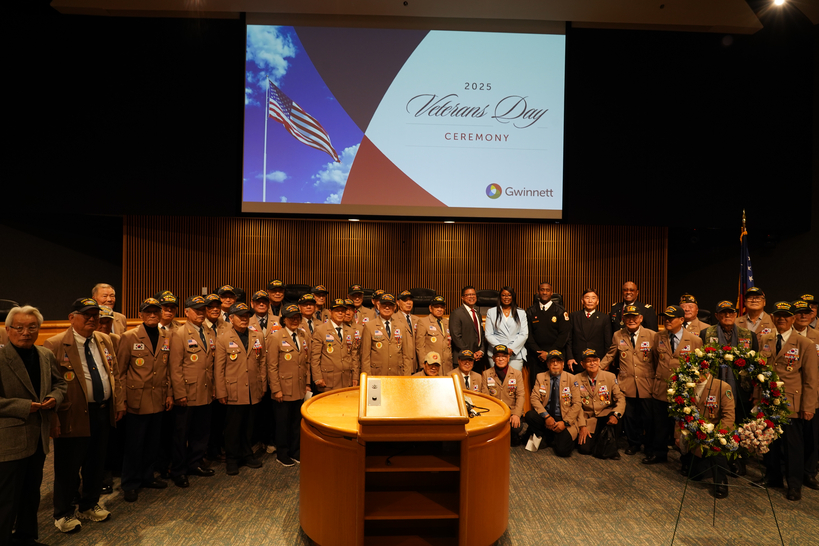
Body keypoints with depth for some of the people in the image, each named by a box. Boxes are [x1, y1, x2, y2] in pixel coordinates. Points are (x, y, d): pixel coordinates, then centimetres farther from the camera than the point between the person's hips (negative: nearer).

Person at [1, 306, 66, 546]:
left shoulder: (46, 356, 5)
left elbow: (59, 382, 13)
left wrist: (55, 397, -6)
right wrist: (23, 407, -22)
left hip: (39, 438, 7)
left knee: (32, 494, 21)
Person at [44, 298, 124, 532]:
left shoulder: (105, 340, 7)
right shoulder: (54, 344, -12)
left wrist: (119, 402, 9)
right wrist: (54, 417, -15)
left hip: (103, 412, 6)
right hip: (74, 417, -6)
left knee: (97, 464, 18)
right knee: (69, 467, 10)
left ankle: (89, 506, 38)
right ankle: (63, 514, 31)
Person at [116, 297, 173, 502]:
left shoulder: (165, 339, 8)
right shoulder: (129, 337, -6)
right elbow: (120, 371, -5)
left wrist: (169, 393, 9)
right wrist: (122, 399, -8)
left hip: (158, 400, 4)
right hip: (137, 400, -4)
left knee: (153, 443, 13)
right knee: (134, 444, 5)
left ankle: (147, 477, 31)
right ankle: (130, 484, 20)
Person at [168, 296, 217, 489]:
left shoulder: (210, 333, 9)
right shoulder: (180, 334, -9)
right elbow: (175, 367, -12)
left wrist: (213, 387, 8)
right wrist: (180, 393, -15)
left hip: (205, 394, 6)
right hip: (187, 395, -5)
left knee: (202, 432, 15)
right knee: (182, 434, 9)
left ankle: (195, 464, 31)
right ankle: (178, 471, 23)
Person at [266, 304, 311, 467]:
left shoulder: (304, 336, 9)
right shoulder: (276, 338, -8)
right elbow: (272, 367, -10)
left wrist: (307, 384, 8)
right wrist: (276, 390, -12)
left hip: (300, 390, 5)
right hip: (284, 390, -5)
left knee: (297, 422, 14)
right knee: (282, 424, 8)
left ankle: (295, 452, 29)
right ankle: (282, 455, 23)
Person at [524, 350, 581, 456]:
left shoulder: (571, 379, -1)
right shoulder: (540, 378, 5)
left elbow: (577, 404, -4)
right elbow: (534, 398, -5)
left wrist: (565, 422, -15)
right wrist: (547, 416, -19)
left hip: (563, 419, -2)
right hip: (545, 417, 2)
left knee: (562, 450, -23)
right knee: (529, 415, -30)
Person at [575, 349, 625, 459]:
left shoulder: (610, 377, -3)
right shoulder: (577, 379, -3)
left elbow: (620, 398, -7)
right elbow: (578, 404, -4)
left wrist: (615, 415, -27)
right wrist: (582, 426, -11)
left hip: (606, 416, 0)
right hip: (588, 419, 0)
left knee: (615, 419, -36)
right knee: (584, 449, -18)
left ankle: (610, 447, -9)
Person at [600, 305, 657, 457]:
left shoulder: (652, 335, -1)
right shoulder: (617, 336, 5)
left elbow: (658, 359, 2)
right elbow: (610, 356, 11)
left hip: (646, 383, -1)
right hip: (626, 384, 1)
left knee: (648, 416, 6)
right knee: (629, 416, 8)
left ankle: (649, 446, 27)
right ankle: (634, 443, 28)